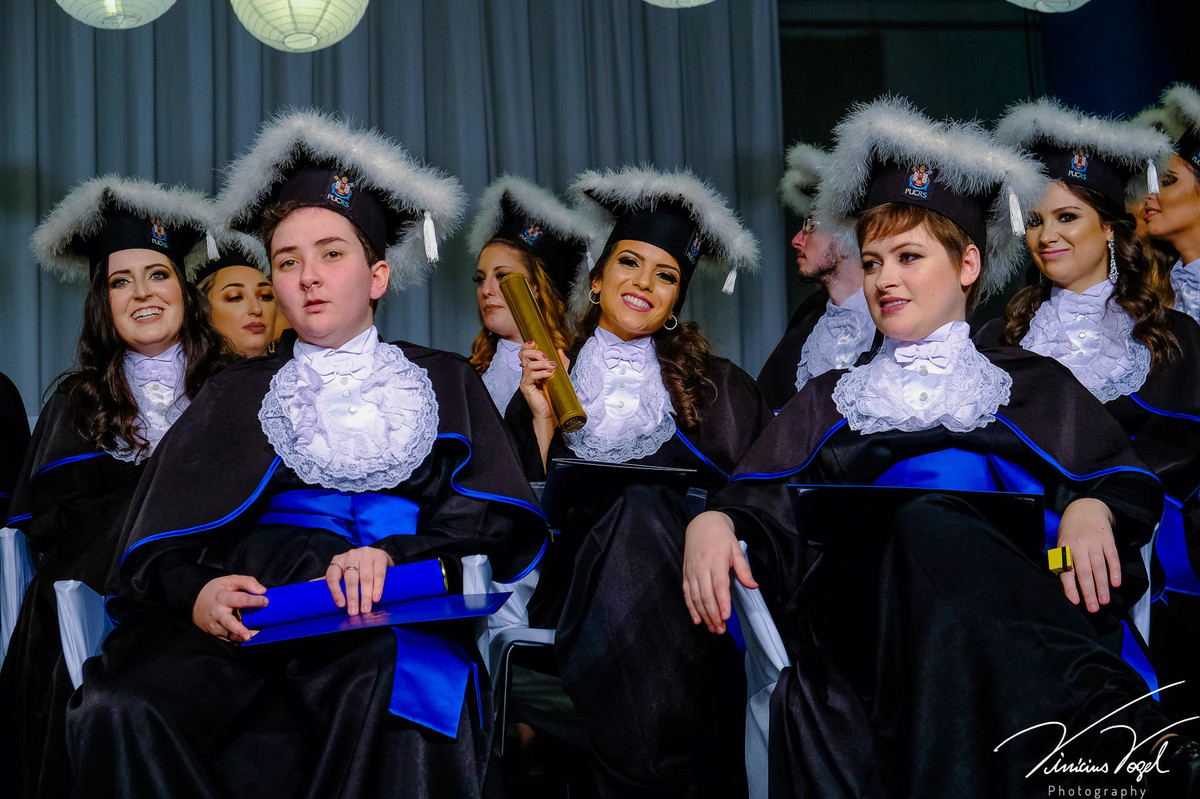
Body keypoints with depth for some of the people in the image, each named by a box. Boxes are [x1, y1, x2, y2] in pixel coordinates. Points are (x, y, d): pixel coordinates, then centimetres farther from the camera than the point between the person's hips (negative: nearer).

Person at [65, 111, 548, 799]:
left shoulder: (443, 382, 22)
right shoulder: (239, 393, 26)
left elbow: (500, 525, 6)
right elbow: (161, 548, 13)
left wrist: (393, 557, -15)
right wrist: (195, 594, -12)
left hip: (393, 616, -2)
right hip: (251, 607, 2)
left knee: (393, 692, -39)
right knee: (119, 710, -30)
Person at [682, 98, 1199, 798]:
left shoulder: (1034, 386, 27)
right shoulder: (831, 399, 31)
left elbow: (1127, 479, 14)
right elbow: (755, 495, 17)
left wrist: (1091, 507, -10)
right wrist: (713, 521, -6)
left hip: (1017, 604, -1)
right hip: (863, 602, 1)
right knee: (922, 522, -37)